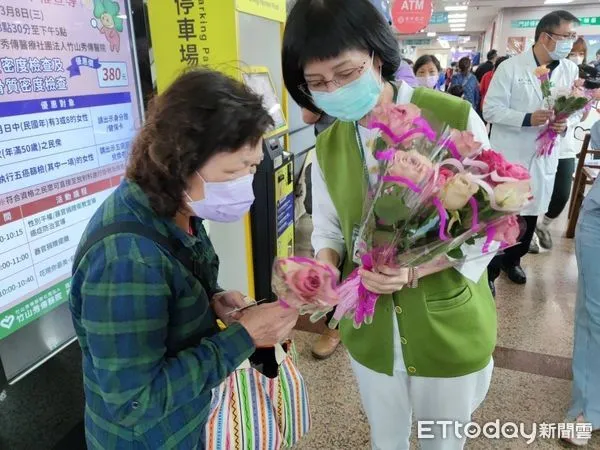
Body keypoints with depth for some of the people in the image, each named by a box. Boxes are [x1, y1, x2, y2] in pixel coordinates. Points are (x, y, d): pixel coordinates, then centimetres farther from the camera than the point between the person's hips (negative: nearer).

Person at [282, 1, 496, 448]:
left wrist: (415, 269, -27)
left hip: (449, 324, -2)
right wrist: (325, 267, -17)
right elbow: (327, 227, 5)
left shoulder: (455, 118, -16)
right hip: (370, 328, 3)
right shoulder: (328, 147, -2)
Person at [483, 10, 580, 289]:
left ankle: (512, 260, 38)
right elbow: (490, 109, -12)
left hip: (544, 157, 5)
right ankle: (489, 271, 17)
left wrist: (566, 123, -12)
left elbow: (576, 108, 11)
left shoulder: (570, 71, 5)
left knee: (531, 215, 16)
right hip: (508, 157, -5)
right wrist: (526, 118, -25)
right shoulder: (510, 67, -8)